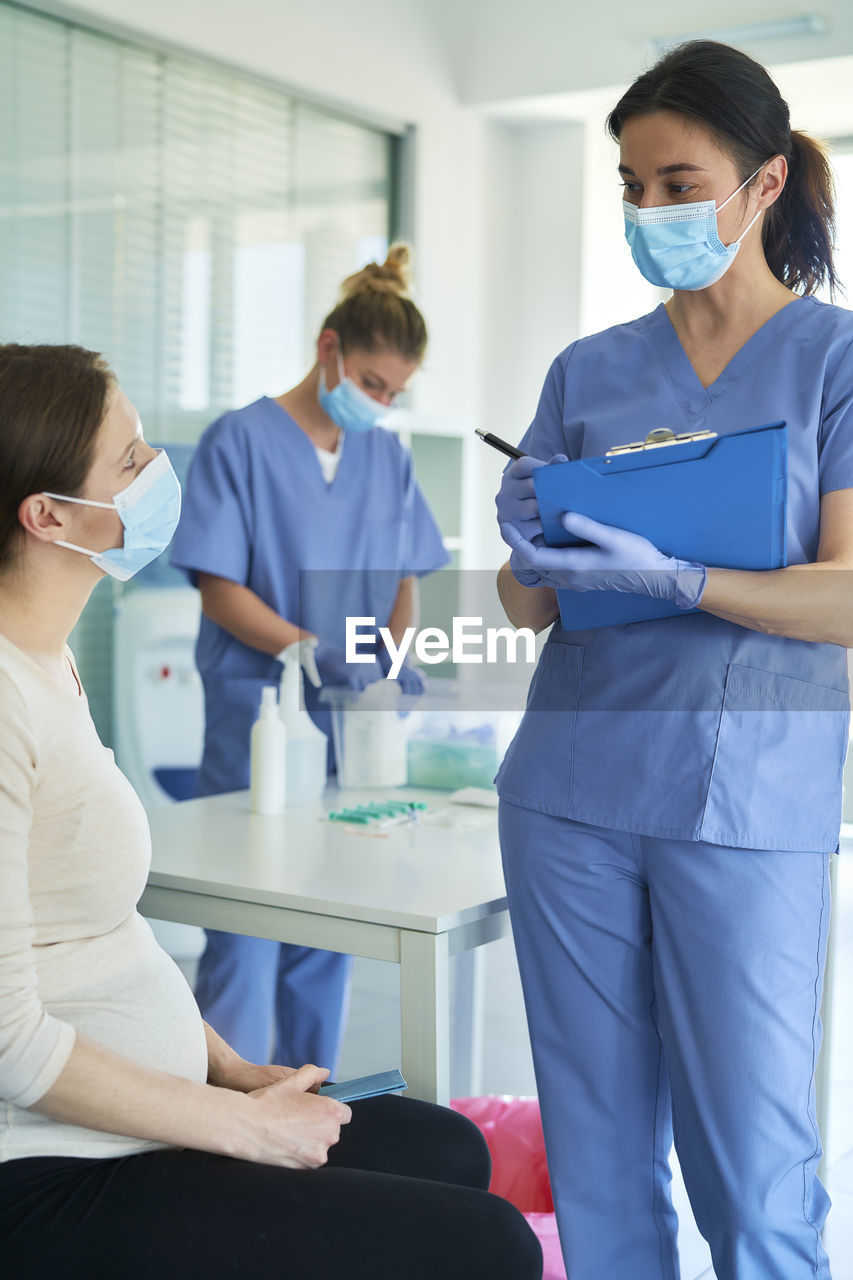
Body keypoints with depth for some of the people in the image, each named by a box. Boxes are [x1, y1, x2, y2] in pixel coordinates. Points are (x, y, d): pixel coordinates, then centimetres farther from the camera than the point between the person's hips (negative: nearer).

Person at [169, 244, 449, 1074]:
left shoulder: (387, 457, 11)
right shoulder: (241, 440, -5)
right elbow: (219, 591, -8)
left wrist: (396, 661, -4)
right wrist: (313, 650, -21)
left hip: (352, 722, 5)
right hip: (257, 720, -5)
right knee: (245, 927, -4)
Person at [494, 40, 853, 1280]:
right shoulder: (588, 373, 11)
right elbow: (527, 610, 11)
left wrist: (669, 578, -23)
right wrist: (529, 550, -12)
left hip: (749, 806, -3)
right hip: (571, 792, 4)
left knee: (753, 1159, 1)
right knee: (596, 1150, 10)